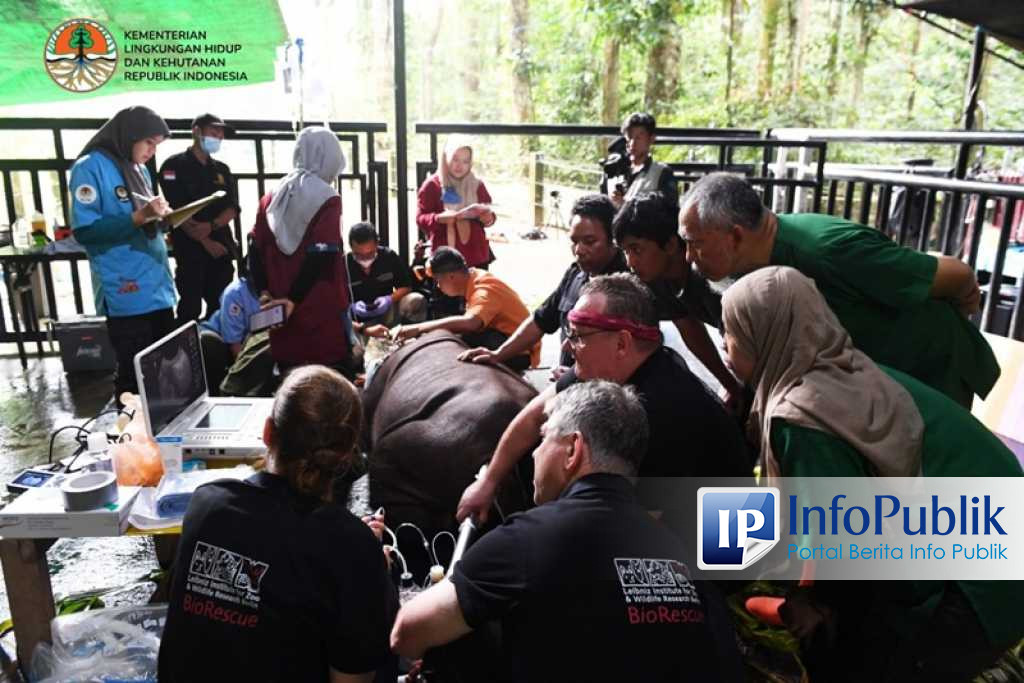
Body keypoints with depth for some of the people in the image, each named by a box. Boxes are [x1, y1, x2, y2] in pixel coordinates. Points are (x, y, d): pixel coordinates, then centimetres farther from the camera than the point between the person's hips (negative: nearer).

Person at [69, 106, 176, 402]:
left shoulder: (140, 169, 16)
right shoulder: (91, 167, -7)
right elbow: (84, 231, -14)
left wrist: (161, 216, 3)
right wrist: (138, 217, -22)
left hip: (158, 289, 7)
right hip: (126, 295, -7)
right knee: (134, 375, -1)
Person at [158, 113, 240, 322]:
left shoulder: (222, 170, 16)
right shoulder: (175, 165, 0)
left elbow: (232, 208, 5)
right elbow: (176, 212, -8)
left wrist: (211, 226, -15)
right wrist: (206, 242, -14)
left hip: (222, 248, 5)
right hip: (190, 249, -5)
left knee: (221, 307, 7)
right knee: (190, 310, -5)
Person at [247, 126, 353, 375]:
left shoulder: (272, 198, 10)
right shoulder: (327, 199, -9)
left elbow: (256, 250, 7)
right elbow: (322, 257, -16)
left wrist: (265, 291, 4)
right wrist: (293, 298, -12)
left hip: (281, 310, 6)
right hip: (323, 311, -6)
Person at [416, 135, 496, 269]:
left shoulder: (477, 184, 10)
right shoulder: (432, 185, 0)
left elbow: (489, 216, 15)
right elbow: (421, 219, -4)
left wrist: (487, 217, -10)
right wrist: (440, 218, -24)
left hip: (477, 256, 3)